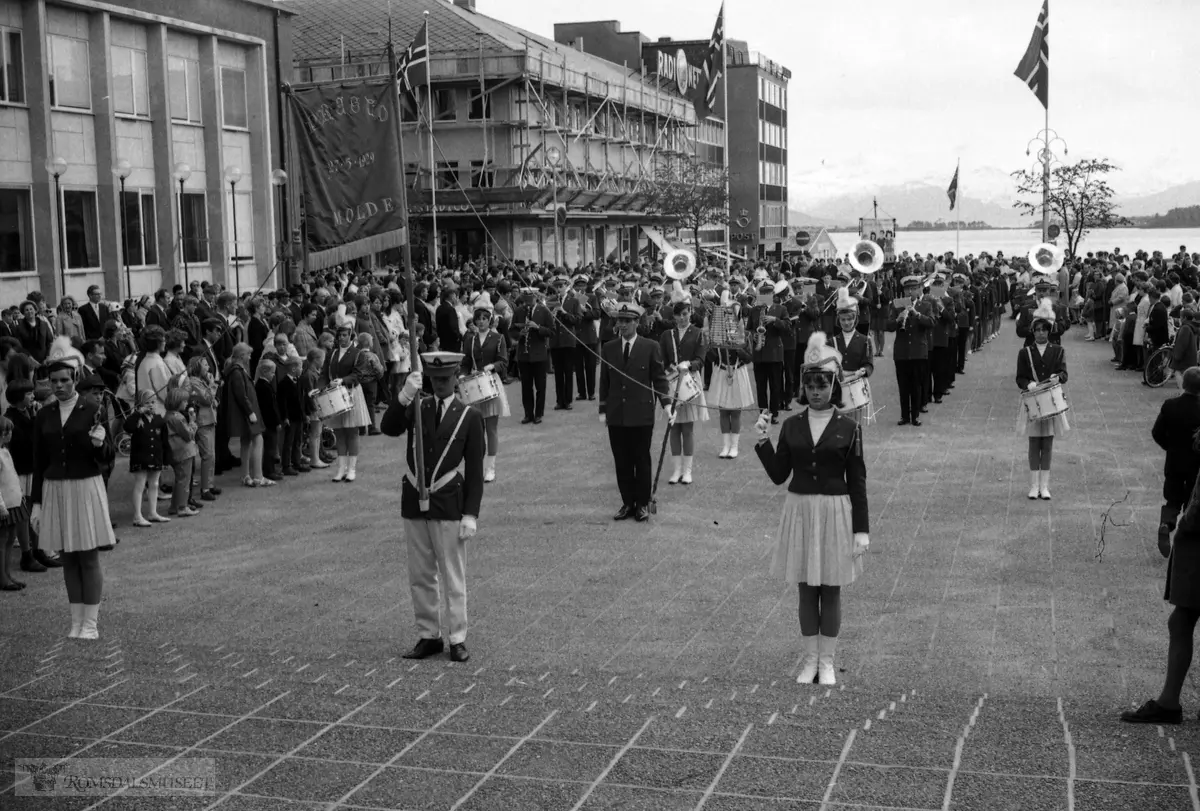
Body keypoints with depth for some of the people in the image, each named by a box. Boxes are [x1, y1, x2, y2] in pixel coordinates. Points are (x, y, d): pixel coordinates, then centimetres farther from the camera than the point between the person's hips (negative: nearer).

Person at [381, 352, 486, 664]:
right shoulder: (416, 407, 7)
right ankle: (428, 636, 20)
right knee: (420, 576, 10)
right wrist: (404, 395, -28)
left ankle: (457, 640, 10)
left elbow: (474, 470, -3)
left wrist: (471, 514, -10)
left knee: (452, 576, 2)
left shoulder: (469, 417, -1)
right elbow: (389, 428, -13)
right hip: (414, 501, 3)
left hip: (447, 505, -3)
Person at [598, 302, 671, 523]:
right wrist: (603, 410, 6)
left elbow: (659, 378, 0)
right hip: (616, 415, 3)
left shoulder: (651, 347, -2)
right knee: (621, 462, 6)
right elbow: (604, 381, 10)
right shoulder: (608, 349, 7)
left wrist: (667, 405, -9)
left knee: (641, 460, 4)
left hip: (641, 415, -3)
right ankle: (627, 503, 15)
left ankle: (642, 504, 14)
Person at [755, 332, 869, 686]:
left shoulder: (848, 428, -5)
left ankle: (827, 661, 19)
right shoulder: (791, 426, 2)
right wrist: (763, 441, -9)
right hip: (800, 511, 2)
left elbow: (857, 483, -3)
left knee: (831, 590, 6)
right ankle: (810, 659, 22)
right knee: (806, 589, 10)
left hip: (835, 513, -2)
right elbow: (779, 475, 3)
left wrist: (861, 530, -6)